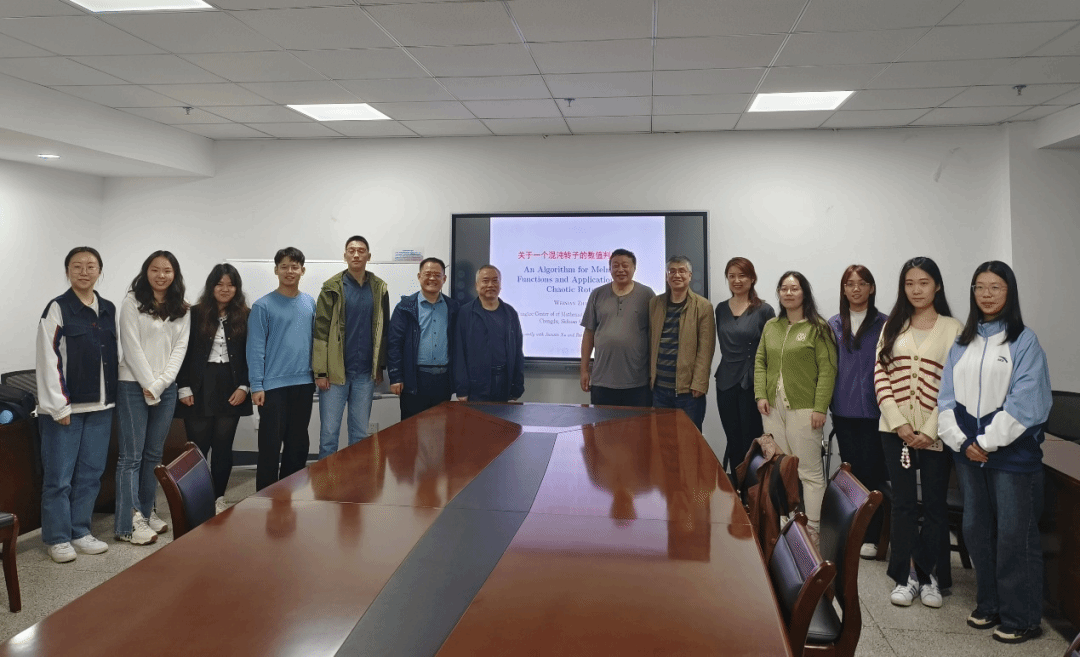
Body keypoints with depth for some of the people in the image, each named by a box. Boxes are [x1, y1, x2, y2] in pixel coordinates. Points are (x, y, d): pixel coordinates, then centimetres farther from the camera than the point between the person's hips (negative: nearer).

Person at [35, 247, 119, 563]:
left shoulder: (109, 310, 10)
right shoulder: (58, 308, -6)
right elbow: (49, 360, -10)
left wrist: (113, 396, 10)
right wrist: (60, 406, -13)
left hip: (100, 406, 5)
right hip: (65, 407, -5)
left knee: (90, 474, 11)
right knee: (59, 477, 2)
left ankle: (80, 532, 23)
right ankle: (57, 538, 15)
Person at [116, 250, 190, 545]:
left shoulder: (182, 310, 10)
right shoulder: (132, 303, -2)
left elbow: (180, 348, 4)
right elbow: (132, 347, -8)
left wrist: (160, 384, -7)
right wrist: (148, 384, -12)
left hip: (166, 388, 5)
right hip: (134, 385, -5)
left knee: (155, 453, 11)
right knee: (132, 455, -3)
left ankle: (147, 512, 21)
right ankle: (129, 523, -1)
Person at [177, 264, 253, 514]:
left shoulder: (245, 316, 4)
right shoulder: (195, 314, 0)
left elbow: (249, 354, 4)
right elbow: (184, 352, -1)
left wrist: (244, 386, -4)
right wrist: (184, 388, -6)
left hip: (230, 389, 1)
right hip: (200, 388, -1)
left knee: (223, 447, 7)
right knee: (198, 446, 2)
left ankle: (218, 498, 18)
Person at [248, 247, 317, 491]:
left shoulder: (310, 303, 7)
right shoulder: (263, 306, -5)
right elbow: (255, 348, -7)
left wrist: (318, 373, 7)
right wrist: (256, 386, -11)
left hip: (304, 383, 4)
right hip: (273, 385, -4)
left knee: (298, 443, 12)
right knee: (270, 444, 1)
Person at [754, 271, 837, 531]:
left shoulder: (817, 327, -4)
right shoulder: (771, 326, 13)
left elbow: (827, 370, -8)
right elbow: (760, 362, 14)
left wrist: (820, 407, -14)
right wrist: (760, 395, 2)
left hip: (803, 409, -5)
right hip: (773, 408, 5)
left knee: (810, 471, -1)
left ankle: (813, 529, 7)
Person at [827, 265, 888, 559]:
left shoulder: (883, 324, 0)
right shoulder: (834, 325, 10)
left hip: (873, 409, -3)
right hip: (843, 409, 3)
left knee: (872, 471, 0)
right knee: (851, 469, 10)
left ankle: (871, 536, 9)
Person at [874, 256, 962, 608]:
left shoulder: (952, 328, -1)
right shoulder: (892, 327, 9)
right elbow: (880, 375, 2)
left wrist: (931, 430, -12)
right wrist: (899, 423, -8)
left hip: (934, 432, -2)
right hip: (896, 430, 2)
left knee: (934, 504, 7)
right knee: (903, 504, 7)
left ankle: (931, 576, 20)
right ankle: (906, 576, 17)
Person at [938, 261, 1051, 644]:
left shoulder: (1024, 341, -6)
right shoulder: (962, 343, 10)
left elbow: (1024, 401, -14)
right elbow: (947, 398, 5)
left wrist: (986, 442, -15)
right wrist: (962, 441, -7)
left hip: (1012, 452, -5)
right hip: (968, 452, 5)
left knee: (1014, 535, 2)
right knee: (976, 530, 14)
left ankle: (1021, 618, 16)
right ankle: (989, 606, 30)